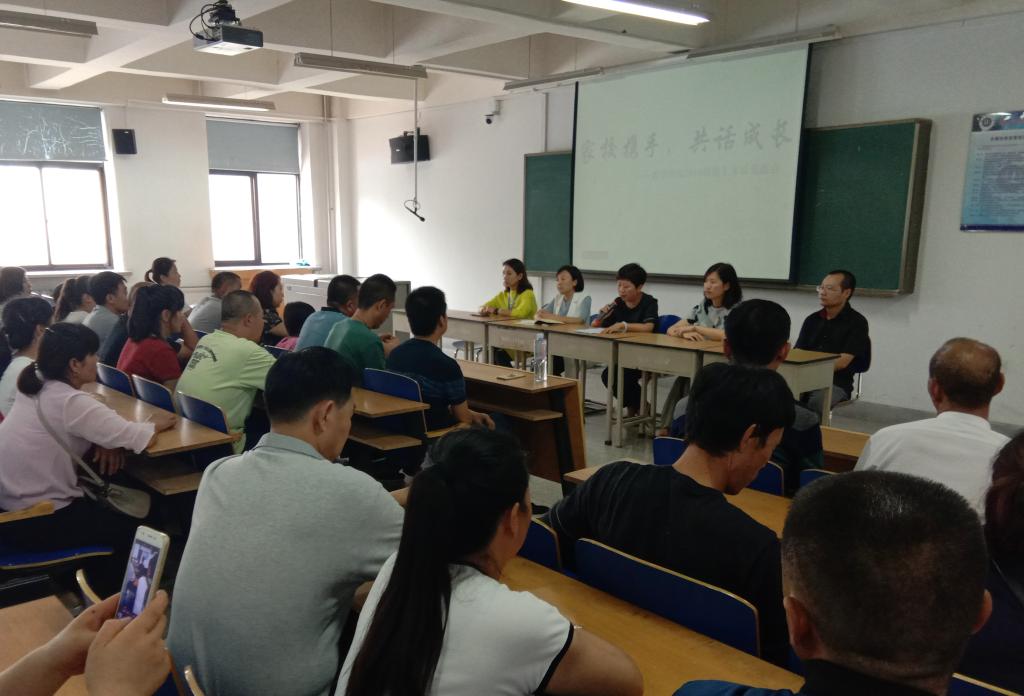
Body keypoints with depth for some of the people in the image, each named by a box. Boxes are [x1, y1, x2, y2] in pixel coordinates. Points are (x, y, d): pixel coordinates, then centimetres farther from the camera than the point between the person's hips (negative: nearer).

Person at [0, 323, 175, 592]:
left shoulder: (35, 386, 1)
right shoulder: (69, 401, -25)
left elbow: (88, 424, 14)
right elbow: (138, 439, -27)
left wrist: (106, 440, -7)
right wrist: (157, 423, -5)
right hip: (33, 523, -9)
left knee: (103, 508, 27)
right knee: (128, 530, 10)